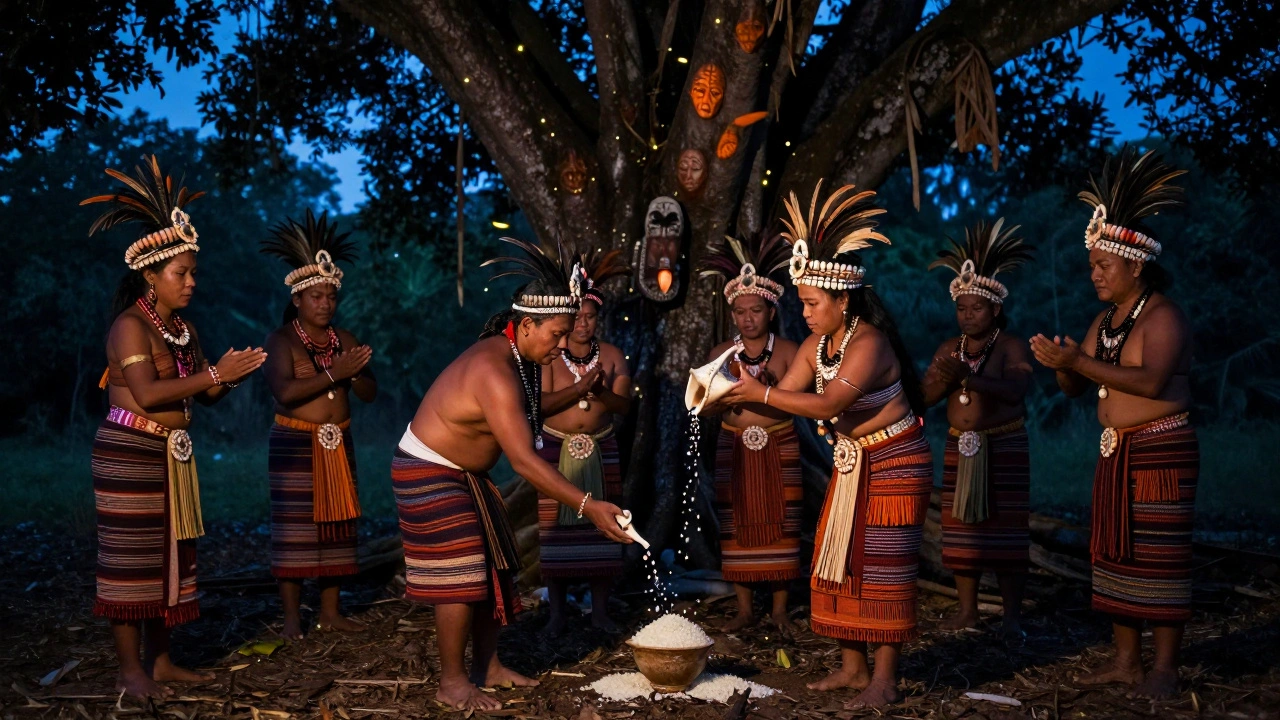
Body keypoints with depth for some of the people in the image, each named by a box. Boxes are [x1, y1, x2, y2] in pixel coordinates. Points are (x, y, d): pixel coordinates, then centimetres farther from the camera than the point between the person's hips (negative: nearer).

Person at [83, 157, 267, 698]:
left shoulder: (183, 330, 13)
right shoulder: (130, 325, -12)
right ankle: (131, 671, 1)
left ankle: (160, 660, 17)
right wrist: (214, 372, -22)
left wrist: (232, 375, -7)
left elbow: (204, 396, 13)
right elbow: (147, 393, -24)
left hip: (172, 455, 9)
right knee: (131, 561, -5)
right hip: (129, 454, -9)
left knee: (169, 557, 10)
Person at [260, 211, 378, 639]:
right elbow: (285, 391, -22)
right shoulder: (281, 341, -6)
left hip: (337, 446, 5)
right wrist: (333, 374, -24)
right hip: (295, 444, -5)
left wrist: (355, 373, -14)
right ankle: (292, 616, -1)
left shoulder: (344, 342, 10)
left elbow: (370, 393, 6)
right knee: (294, 528, -5)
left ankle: (330, 611, 13)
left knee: (336, 527, 5)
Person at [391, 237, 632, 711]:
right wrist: (587, 506, -39)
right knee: (460, 580, -8)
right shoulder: (496, 373, -31)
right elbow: (524, 460, -37)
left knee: (494, 569, 12)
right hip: (430, 475, -10)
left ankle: (488, 666, 22)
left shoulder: (510, 357, 0)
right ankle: (452, 684, 3)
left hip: (465, 475, 10)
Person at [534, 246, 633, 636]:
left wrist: (601, 391, -24)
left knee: (601, 528, 2)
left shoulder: (612, 355, 3)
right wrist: (581, 387, -24)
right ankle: (556, 614, 10)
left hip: (601, 451, 2)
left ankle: (600, 610, 13)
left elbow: (623, 405, -3)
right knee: (555, 530, 0)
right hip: (556, 450, -2)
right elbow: (542, 403, -13)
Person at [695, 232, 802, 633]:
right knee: (737, 526, 2)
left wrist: (766, 391, -28)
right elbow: (706, 407, -2)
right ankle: (744, 609, 12)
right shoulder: (721, 353, 3)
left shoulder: (787, 351, -2)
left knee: (780, 524, 0)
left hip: (778, 448, -2)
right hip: (735, 448, 2)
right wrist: (726, 396, -22)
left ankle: (779, 610, 9)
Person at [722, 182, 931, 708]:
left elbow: (828, 404, -34)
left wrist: (760, 394, -32)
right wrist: (735, 396, -18)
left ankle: (885, 678, 0)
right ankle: (852, 666, 18)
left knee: (884, 567, -6)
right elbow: (785, 394, -2)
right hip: (851, 464, 9)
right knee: (841, 560, 9)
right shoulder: (815, 346, 1)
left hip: (896, 465, -9)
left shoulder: (869, 343, -25)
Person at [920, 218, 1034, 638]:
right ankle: (967, 609, 16)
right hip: (960, 448, 5)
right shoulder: (949, 350, 9)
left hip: (1004, 448, -5)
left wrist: (971, 377, -37)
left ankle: (1012, 614, 2)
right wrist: (945, 379, -18)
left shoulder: (1011, 348, -6)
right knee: (962, 529, 7)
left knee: (1005, 529, -4)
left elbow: (1015, 389, -24)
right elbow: (925, 397, 2)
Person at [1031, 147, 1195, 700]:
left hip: (1160, 452, -8)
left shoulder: (1163, 316, -12)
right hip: (1115, 452, 8)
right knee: (1115, 553, 9)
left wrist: (1080, 361, -29)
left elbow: (1151, 381, -27)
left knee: (1158, 557, -6)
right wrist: (1061, 365, -10)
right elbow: (1075, 388, 12)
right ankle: (1126, 660, 16)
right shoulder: (1104, 321, 13)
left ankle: (1164, 669, 0)